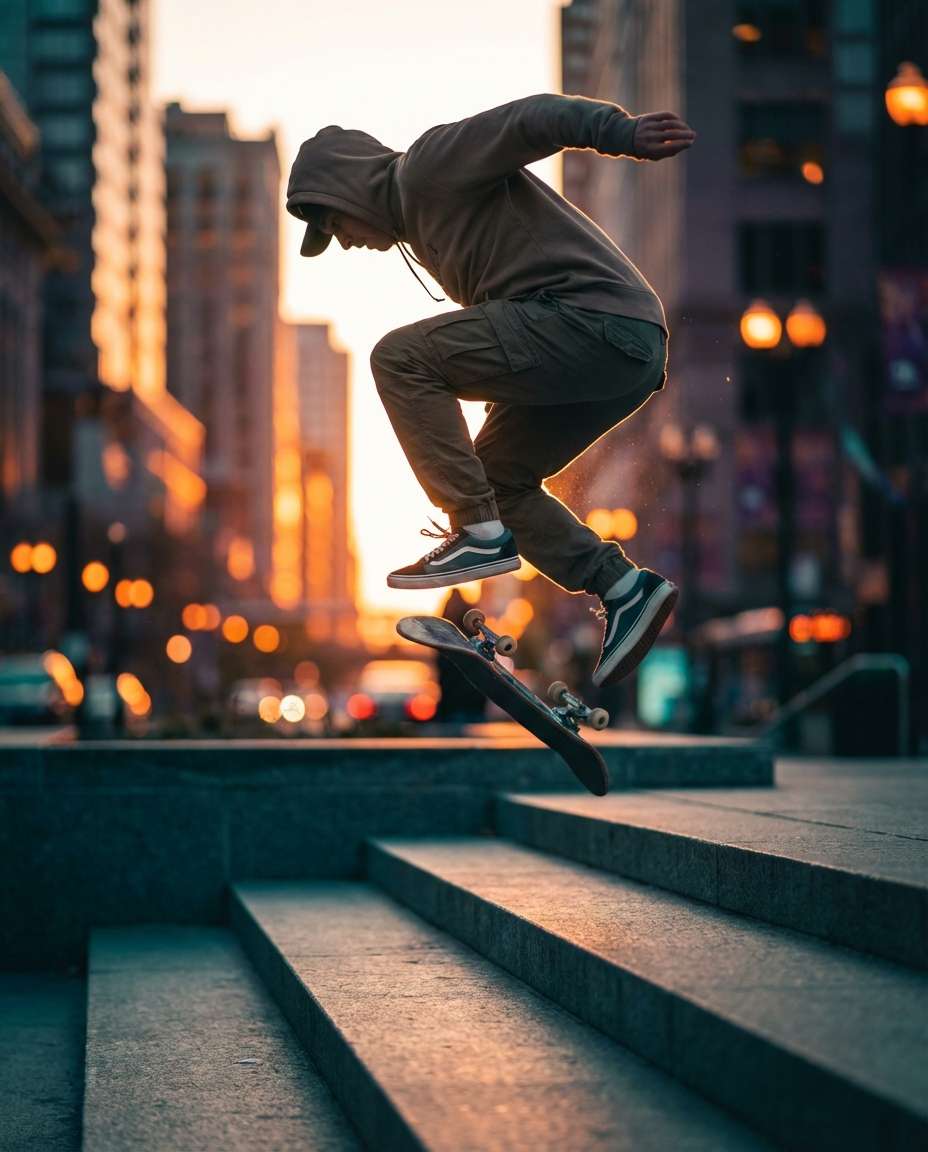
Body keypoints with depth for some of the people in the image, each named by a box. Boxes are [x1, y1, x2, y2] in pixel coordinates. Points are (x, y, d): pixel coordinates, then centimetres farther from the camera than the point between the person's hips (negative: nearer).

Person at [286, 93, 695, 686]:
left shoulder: (427, 168, 2)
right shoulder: (425, 224, 31)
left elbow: (533, 117, -13)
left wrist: (623, 133, -28)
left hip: (595, 319, -10)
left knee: (400, 358, -12)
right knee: (497, 480, 17)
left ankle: (481, 534, -13)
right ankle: (625, 588, 10)